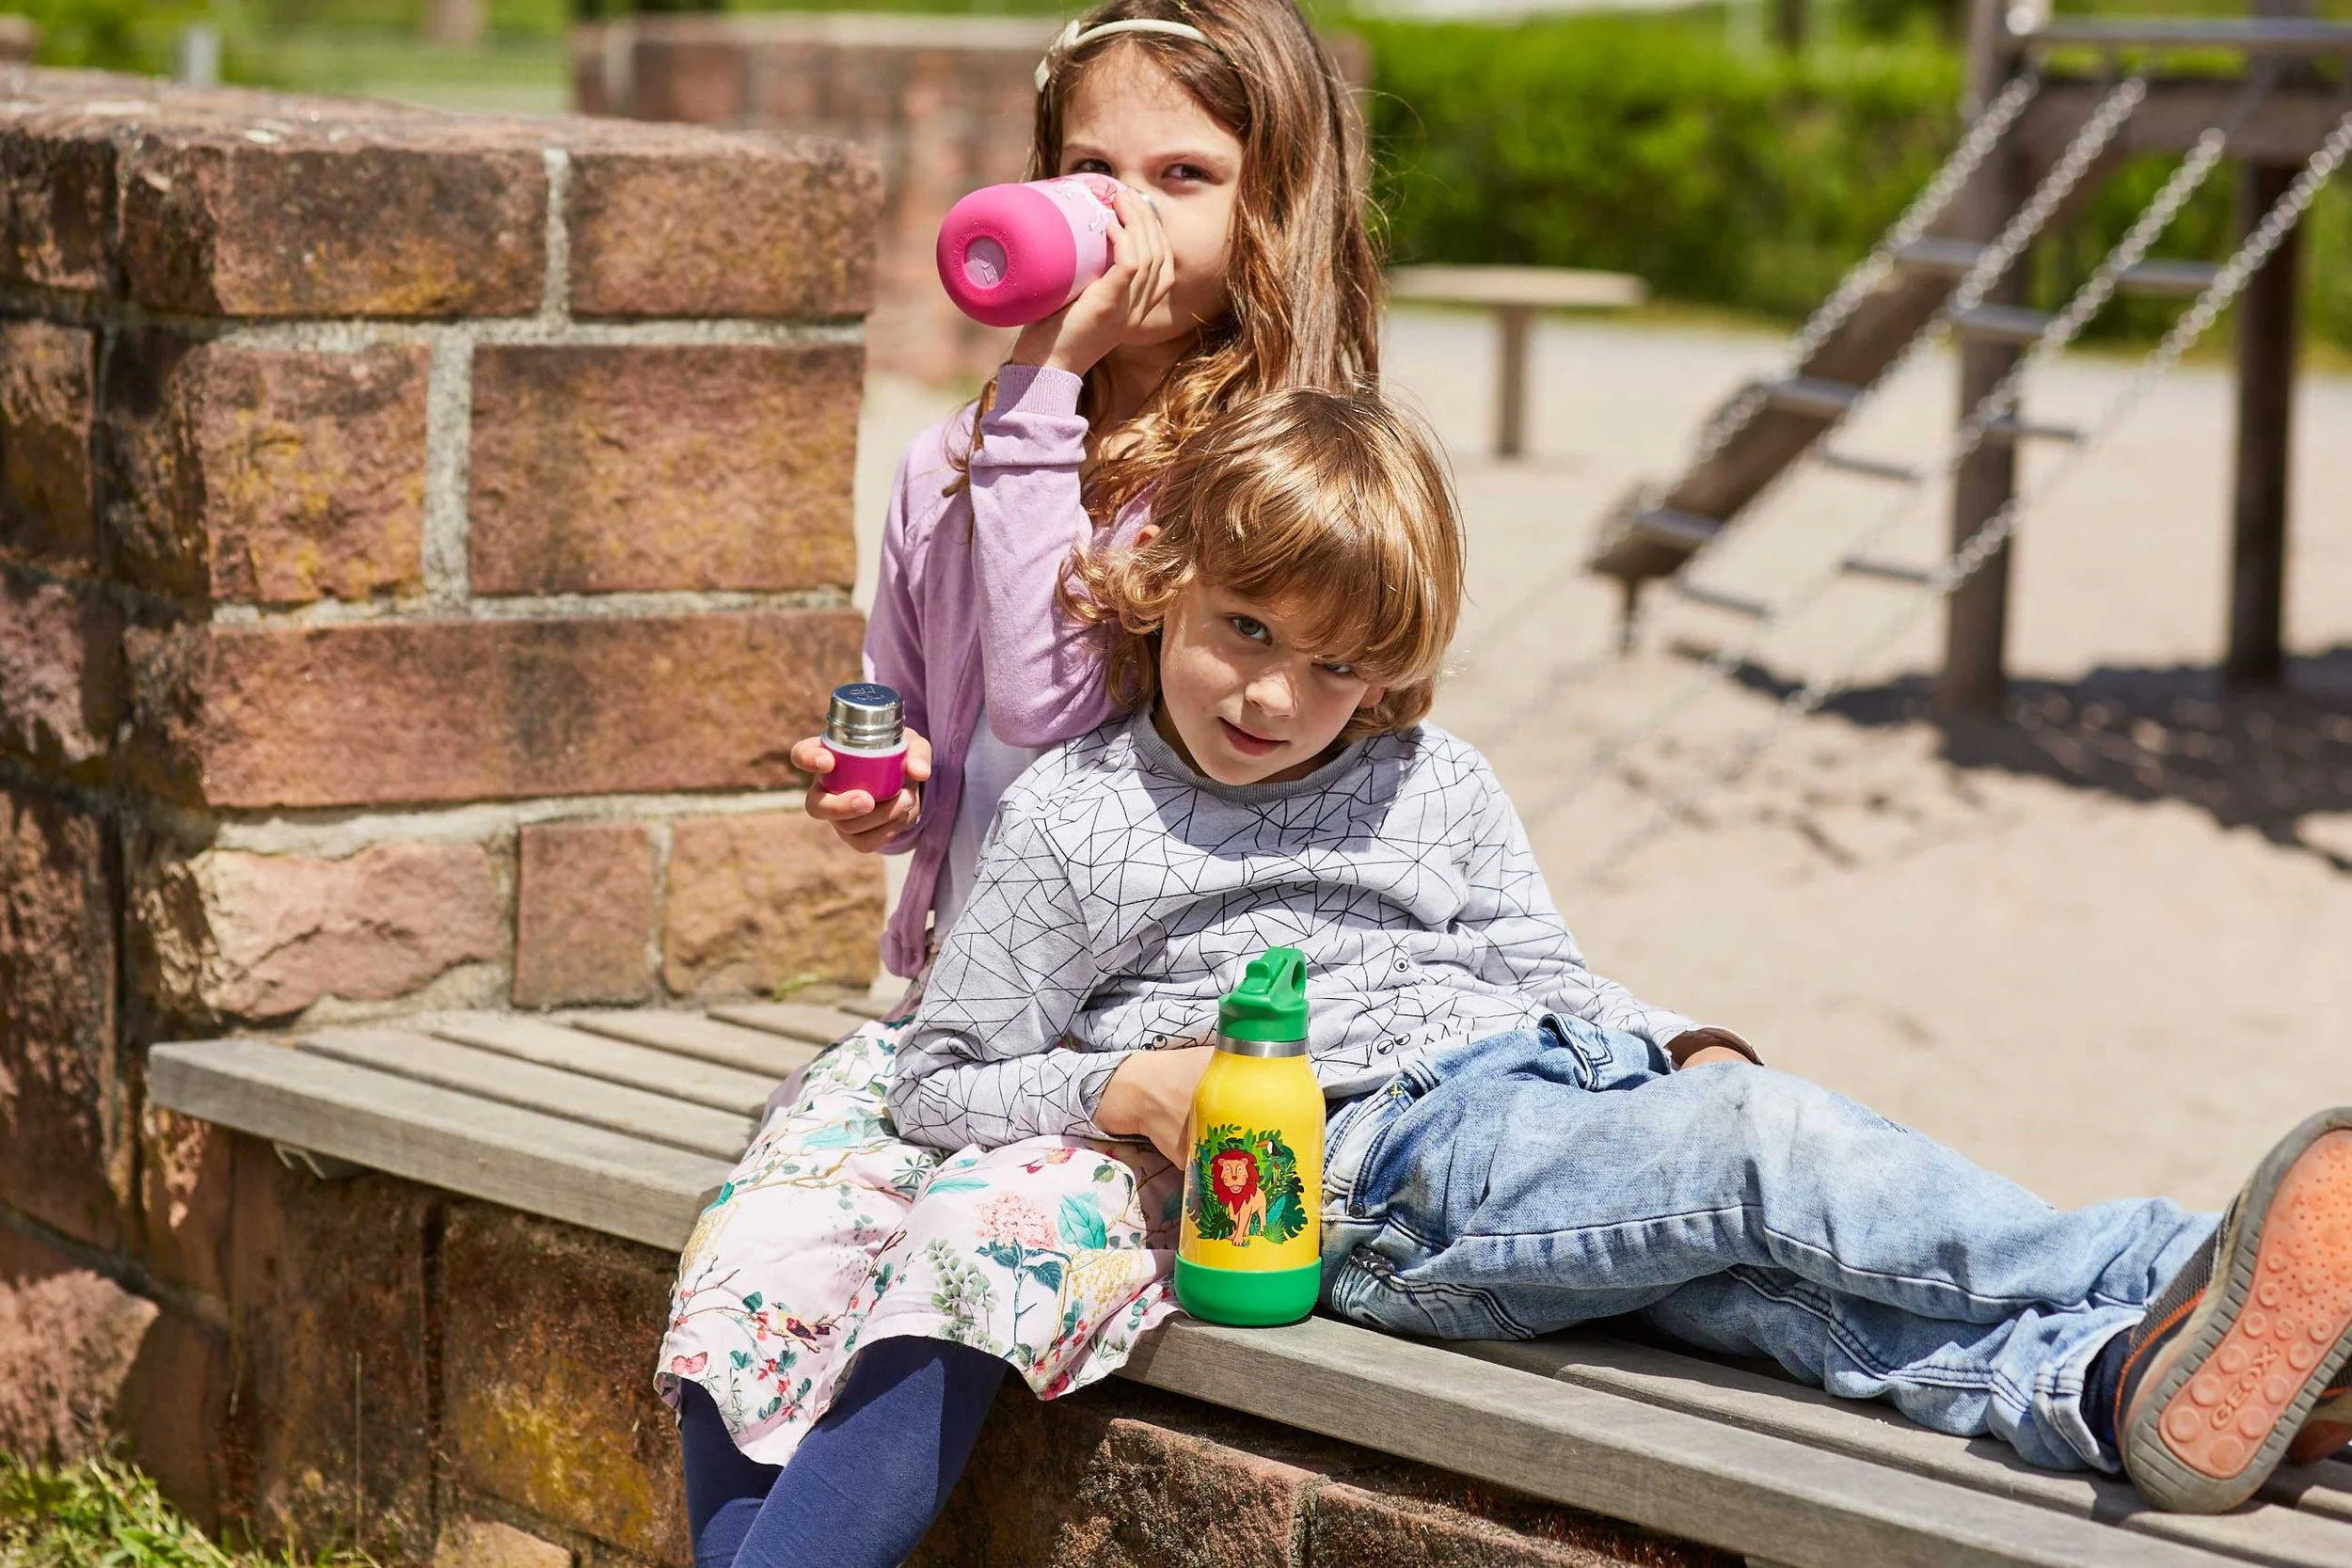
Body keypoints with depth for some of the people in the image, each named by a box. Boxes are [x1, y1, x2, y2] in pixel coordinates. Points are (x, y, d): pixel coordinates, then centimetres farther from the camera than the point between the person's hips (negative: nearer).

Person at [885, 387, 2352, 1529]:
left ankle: (2117, 1381, -55)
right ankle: (2168, 1273, -44)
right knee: (1761, 1143, -29)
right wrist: (1131, 1087, -6)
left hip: (1553, 1080, 5)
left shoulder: (1433, 785, 21)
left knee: (1739, 1273, -29)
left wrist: (1686, 1051, 2)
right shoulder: (1073, 816, 10)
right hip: (1377, 1164, -5)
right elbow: (943, 1083, 12)